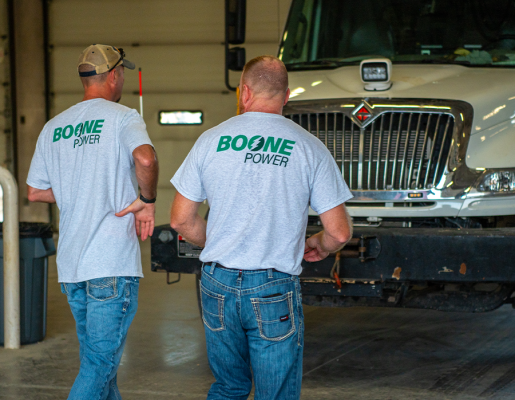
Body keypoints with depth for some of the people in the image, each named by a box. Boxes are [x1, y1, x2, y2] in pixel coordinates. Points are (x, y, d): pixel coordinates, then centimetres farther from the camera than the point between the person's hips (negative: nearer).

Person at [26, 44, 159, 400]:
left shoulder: (53, 127, 12)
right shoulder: (123, 117, -6)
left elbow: (35, 192, 15)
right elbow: (145, 158, -27)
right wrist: (147, 200, -12)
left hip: (70, 263, 7)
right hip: (113, 263, -7)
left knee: (97, 357, 18)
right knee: (101, 362, -5)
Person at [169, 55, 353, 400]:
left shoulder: (211, 140, 2)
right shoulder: (309, 148, -4)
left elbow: (181, 221, 6)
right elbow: (340, 232, -5)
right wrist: (318, 246, 17)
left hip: (217, 285, 3)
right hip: (274, 290, -3)